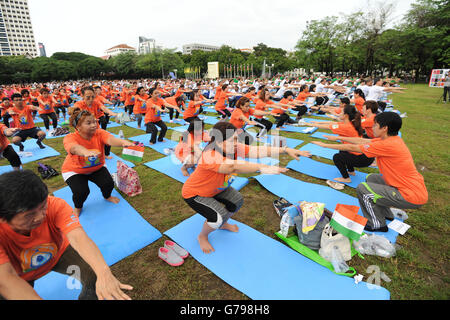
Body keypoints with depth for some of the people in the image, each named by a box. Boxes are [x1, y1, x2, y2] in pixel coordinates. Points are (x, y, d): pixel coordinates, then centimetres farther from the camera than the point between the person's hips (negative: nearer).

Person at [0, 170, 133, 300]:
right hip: (21, 275, 1)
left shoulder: (55, 205, -30)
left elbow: (78, 237, -43)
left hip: (58, 253, 0)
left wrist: (103, 273, -56)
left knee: (94, 276, -20)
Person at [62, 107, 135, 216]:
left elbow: (110, 139, -44)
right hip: (74, 170, -2)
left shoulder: (99, 133, -22)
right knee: (81, 192, -22)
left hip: (97, 167, 2)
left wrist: (123, 142, -68)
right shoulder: (70, 138, -28)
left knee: (108, 184, -16)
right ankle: (78, 207, 14)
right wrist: (86, 152, -77)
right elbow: (74, 147, -52)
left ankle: (107, 196, 21)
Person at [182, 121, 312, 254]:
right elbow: (234, 167, -57)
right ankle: (202, 237, 11)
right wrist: (261, 167, -63)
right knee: (220, 216, -22)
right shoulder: (210, 156, -39)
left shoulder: (233, 148, -17)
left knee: (237, 200, 6)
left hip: (214, 189, 8)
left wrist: (286, 150, -32)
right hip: (194, 193, -8)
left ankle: (222, 224, 35)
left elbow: (258, 151, -26)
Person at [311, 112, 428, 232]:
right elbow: (362, 141, 10)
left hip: (413, 196, -9)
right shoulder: (391, 139, 2)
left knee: (362, 189, -11)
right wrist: (338, 138, 15)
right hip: (414, 187, 9)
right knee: (371, 178, 20)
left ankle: (378, 225, 8)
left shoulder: (388, 145, -24)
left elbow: (351, 148, -19)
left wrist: (325, 145, -9)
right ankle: (387, 215, 31)